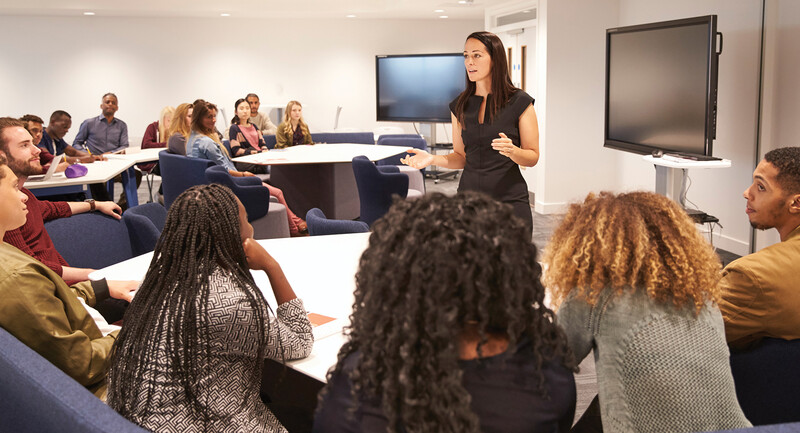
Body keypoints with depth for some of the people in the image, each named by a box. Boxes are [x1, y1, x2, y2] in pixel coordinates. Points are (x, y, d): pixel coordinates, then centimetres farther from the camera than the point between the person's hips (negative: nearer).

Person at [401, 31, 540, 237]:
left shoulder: (520, 102, -4)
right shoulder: (460, 105, 8)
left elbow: (533, 157, -1)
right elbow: (461, 156, 12)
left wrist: (512, 151, -22)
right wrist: (433, 159, -5)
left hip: (509, 201, -3)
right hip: (469, 199, 3)